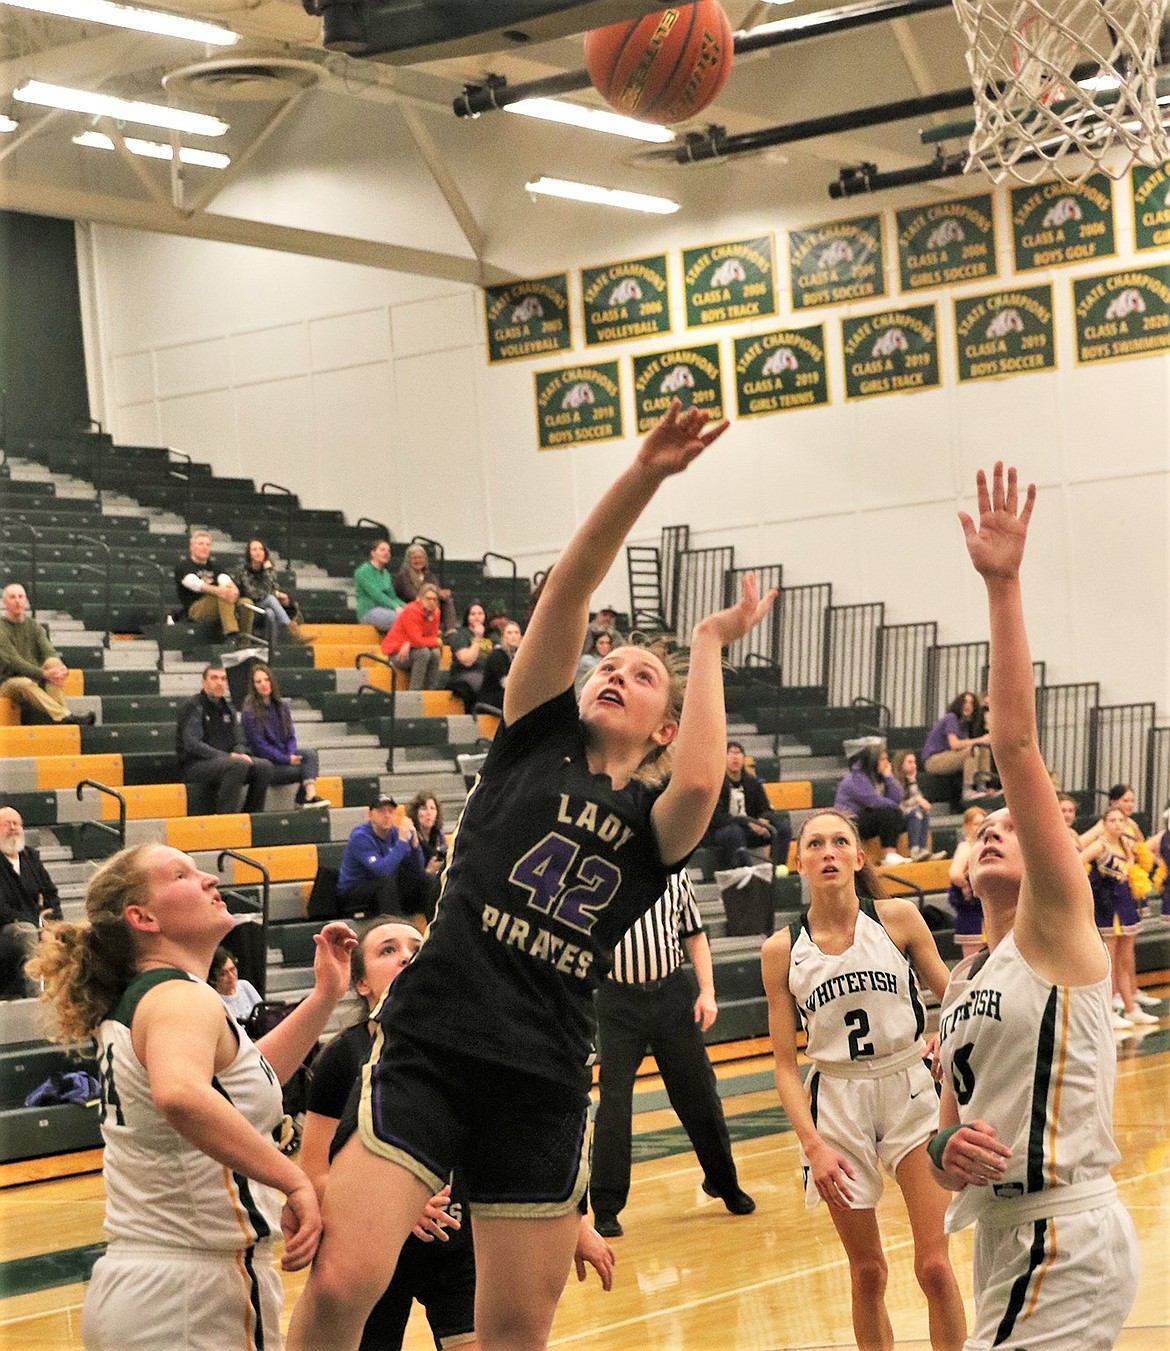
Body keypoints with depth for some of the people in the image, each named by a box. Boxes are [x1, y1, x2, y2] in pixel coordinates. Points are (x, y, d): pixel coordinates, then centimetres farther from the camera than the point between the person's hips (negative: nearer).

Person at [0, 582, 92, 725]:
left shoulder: (34, 626, 10)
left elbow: (49, 651, -5)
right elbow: (15, 662, -20)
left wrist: (61, 668, -29)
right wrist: (44, 674, -33)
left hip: (35, 678, 5)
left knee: (53, 662, -24)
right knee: (25, 684, -38)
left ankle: (62, 711, -39)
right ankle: (65, 717, -51)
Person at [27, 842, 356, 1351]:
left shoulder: (130, 1005, 15)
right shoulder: (183, 997, -14)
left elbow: (245, 1080, 28)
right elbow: (180, 1095, -37)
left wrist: (325, 995, 22)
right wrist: (296, 1181, -32)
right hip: (197, 1295, -10)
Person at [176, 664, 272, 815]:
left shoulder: (227, 707, 17)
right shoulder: (193, 707, -8)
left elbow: (237, 741, 18)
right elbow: (192, 744, -20)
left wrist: (240, 753, -8)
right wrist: (228, 756, -25)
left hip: (222, 763, 7)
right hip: (194, 767, -7)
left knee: (264, 766, -12)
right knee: (238, 765, -33)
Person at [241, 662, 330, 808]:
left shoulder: (282, 706, 10)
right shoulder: (249, 712, -11)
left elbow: (290, 736, 9)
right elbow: (259, 745, -13)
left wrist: (292, 755, -12)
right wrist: (287, 759, -17)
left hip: (283, 756, 6)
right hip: (264, 762, -6)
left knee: (310, 752, -23)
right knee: (303, 769, -23)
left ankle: (310, 795, -37)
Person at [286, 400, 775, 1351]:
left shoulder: (654, 822, 11)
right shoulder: (536, 742, 11)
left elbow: (699, 786, -16)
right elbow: (568, 589, -2)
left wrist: (708, 646, -3)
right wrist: (644, 476, -15)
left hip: (543, 1083, 2)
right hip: (428, 1047, -2)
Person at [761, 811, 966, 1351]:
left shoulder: (898, 918, -3)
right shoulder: (781, 951, -2)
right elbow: (786, 1064, 0)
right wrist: (812, 1143, -11)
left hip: (911, 1092, -1)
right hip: (836, 1107, 1)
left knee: (934, 1266, -6)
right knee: (867, 1273, 7)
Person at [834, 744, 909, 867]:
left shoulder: (877, 777, 11)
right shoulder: (857, 777, -15)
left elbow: (897, 798, 2)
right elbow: (874, 802, -22)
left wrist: (888, 776, -5)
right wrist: (895, 806, -6)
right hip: (850, 823, -9)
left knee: (896, 814, -9)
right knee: (887, 813, -24)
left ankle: (891, 853, -21)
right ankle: (888, 856, -24)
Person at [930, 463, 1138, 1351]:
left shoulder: (1056, 929, -4)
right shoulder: (964, 981, 17)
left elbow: (1016, 745, -13)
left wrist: (1003, 585, -16)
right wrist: (949, 1154, -5)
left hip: (1065, 1237, -8)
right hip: (1004, 1232, 8)